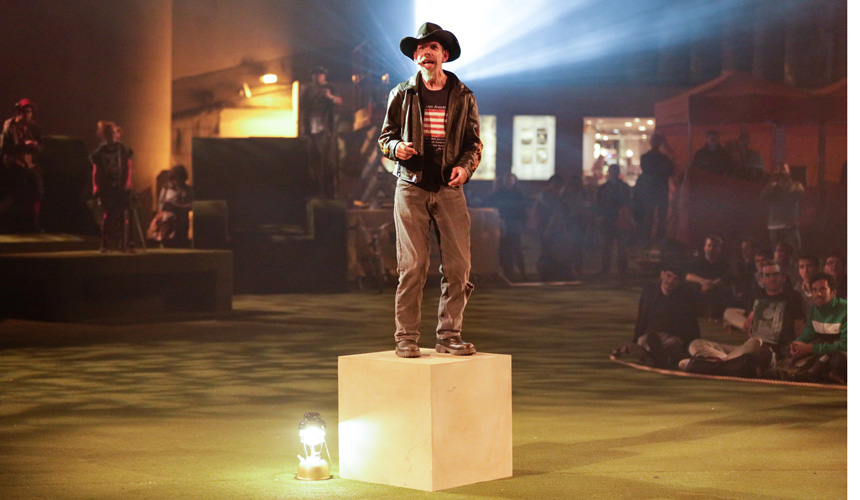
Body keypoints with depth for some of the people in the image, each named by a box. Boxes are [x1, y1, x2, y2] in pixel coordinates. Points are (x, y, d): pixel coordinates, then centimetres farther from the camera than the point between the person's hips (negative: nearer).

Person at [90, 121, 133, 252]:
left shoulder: (124, 150, 2)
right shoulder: (99, 152, 3)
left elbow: (128, 170, 2)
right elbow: (96, 173, 4)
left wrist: (126, 187, -6)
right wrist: (97, 190, -1)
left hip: (121, 188, 0)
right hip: (106, 188, 0)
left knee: (122, 216, -2)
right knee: (106, 215, -2)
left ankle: (123, 244, 4)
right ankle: (105, 244, 3)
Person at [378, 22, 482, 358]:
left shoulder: (463, 97, 9)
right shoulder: (402, 95, 6)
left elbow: (474, 142, 12)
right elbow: (385, 136, 12)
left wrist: (465, 166, -7)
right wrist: (396, 147, -11)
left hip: (450, 189, 2)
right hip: (411, 188, -2)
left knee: (458, 265, -2)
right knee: (412, 266, -6)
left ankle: (449, 335, 9)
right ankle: (406, 338, 2)